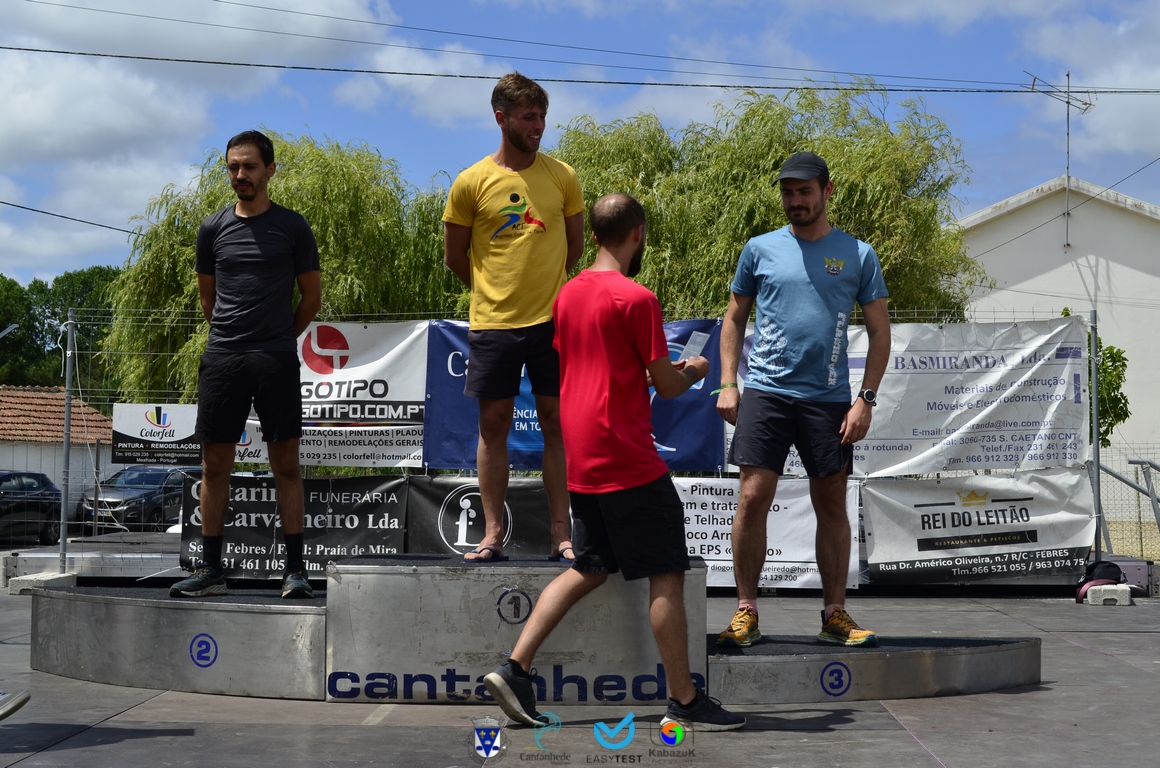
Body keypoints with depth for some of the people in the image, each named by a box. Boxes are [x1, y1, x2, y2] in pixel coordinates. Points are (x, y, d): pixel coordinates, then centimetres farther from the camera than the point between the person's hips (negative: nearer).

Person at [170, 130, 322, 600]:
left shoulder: (292, 227, 4)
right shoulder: (213, 229, 10)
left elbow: (311, 296, 10)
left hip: (277, 360, -2)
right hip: (221, 358, 3)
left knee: (286, 463, -2)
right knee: (215, 463, 3)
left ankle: (295, 568, 3)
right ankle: (210, 569, 10)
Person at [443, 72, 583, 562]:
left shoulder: (562, 177, 4)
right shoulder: (472, 182, -1)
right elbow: (454, 255, 8)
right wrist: (495, 290, 11)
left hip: (552, 320, 1)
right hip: (493, 322, -1)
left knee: (556, 423, 3)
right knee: (493, 424, 4)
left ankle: (561, 535, 9)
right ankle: (492, 535, 11)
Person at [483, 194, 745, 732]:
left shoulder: (567, 294, 11)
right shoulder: (636, 298, -13)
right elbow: (665, 386, -9)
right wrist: (693, 371, 14)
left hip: (581, 460, 8)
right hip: (627, 460, -8)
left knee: (590, 569, 16)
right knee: (667, 575, 1)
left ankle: (515, 669, 10)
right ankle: (685, 701, 7)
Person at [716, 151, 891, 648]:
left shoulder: (858, 255, 7)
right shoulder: (760, 249, 8)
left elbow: (880, 332, 7)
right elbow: (734, 318, 14)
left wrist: (866, 399, -3)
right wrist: (728, 384, 3)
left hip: (828, 397, 1)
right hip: (766, 390, 0)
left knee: (832, 504, 5)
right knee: (753, 497, -7)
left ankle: (835, 615, 16)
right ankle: (746, 613, 2)